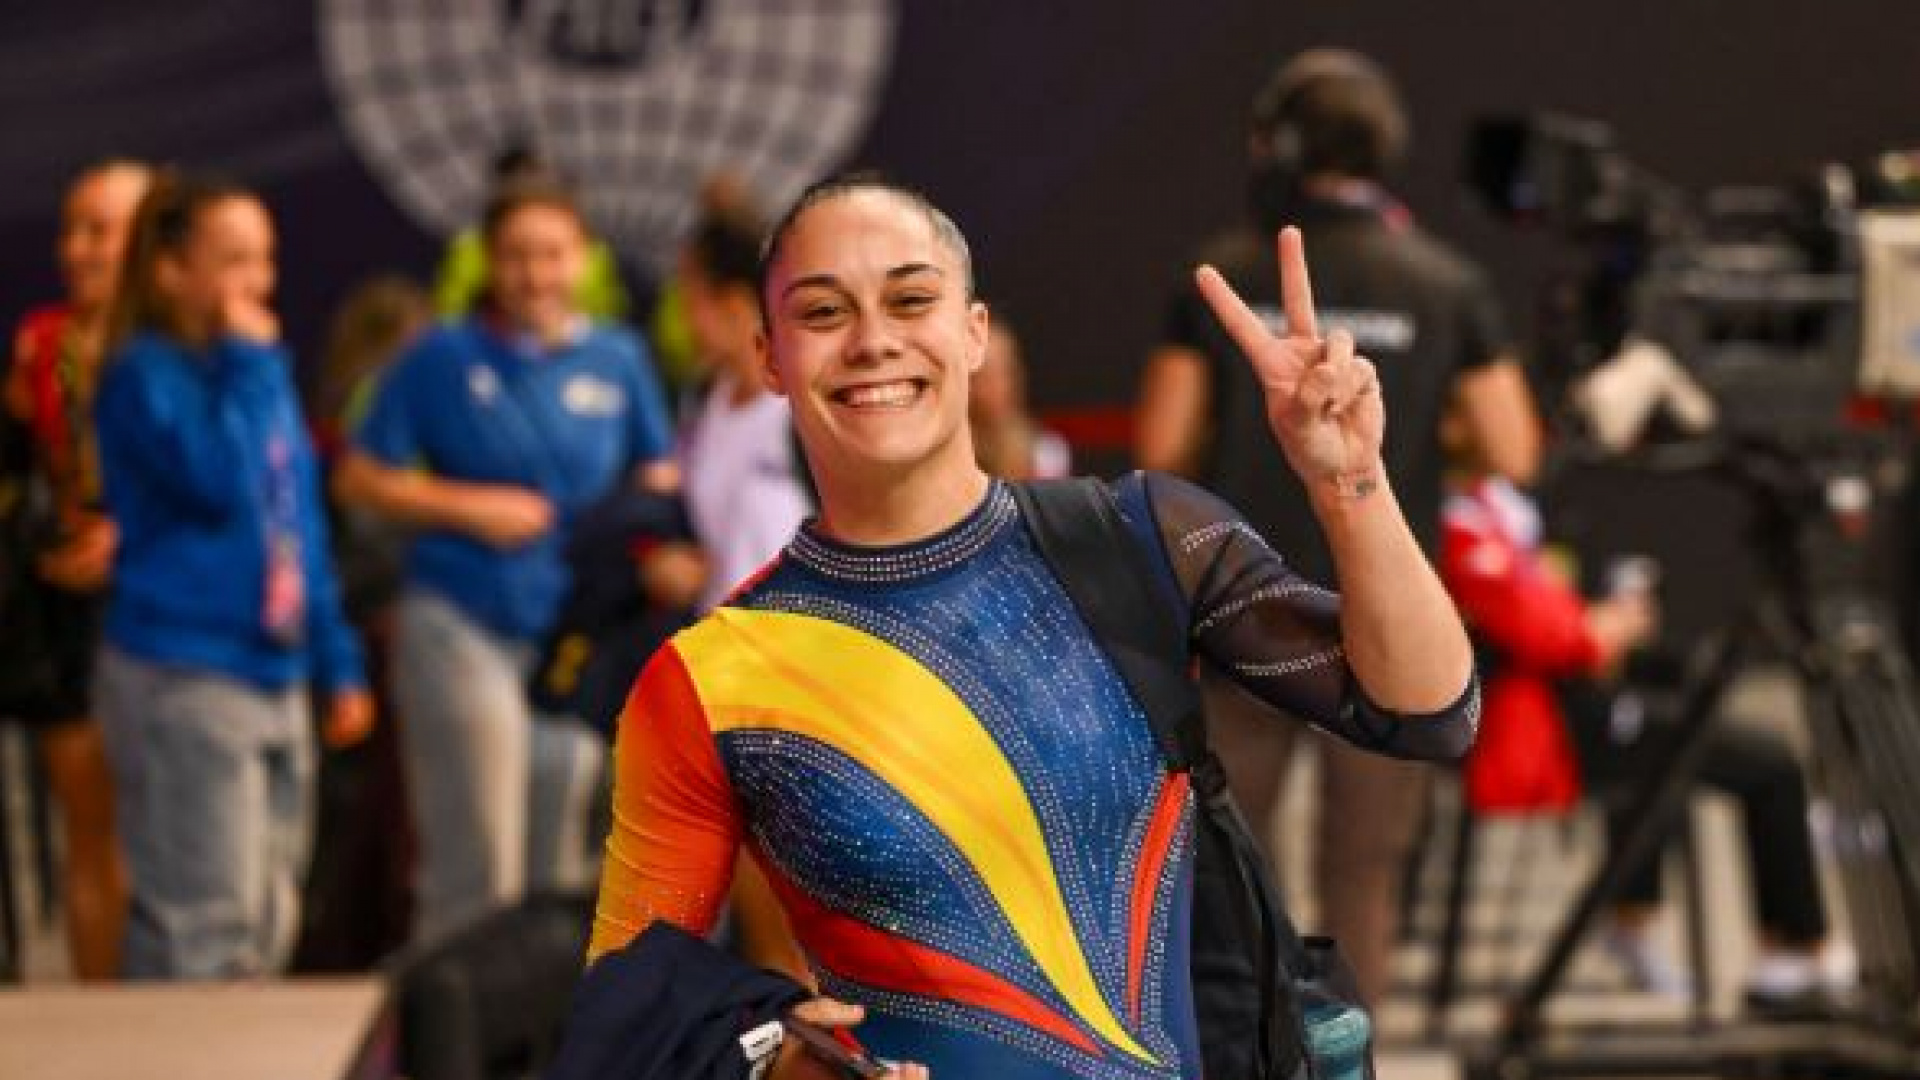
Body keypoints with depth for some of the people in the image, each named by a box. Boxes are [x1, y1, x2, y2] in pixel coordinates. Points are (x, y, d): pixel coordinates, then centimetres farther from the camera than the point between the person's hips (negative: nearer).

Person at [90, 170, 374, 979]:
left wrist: (338, 662, 19)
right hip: (182, 677, -8)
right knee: (205, 931, -12)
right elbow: (219, 480, -25)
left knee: (269, 927, 12)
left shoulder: (259, 370, 14)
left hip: (276, 676, 8)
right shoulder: (145, 375, -9)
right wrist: (246, 364, -15)